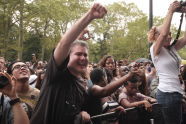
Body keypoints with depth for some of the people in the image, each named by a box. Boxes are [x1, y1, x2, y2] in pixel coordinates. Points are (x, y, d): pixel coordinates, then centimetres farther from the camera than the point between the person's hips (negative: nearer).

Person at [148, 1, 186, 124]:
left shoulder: (172, 48, 11)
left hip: (176, 92, 8)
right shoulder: (155, 50, -9)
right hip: (167, 93, -8)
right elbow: (164, 32, -26)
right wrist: (170, 11, -17)